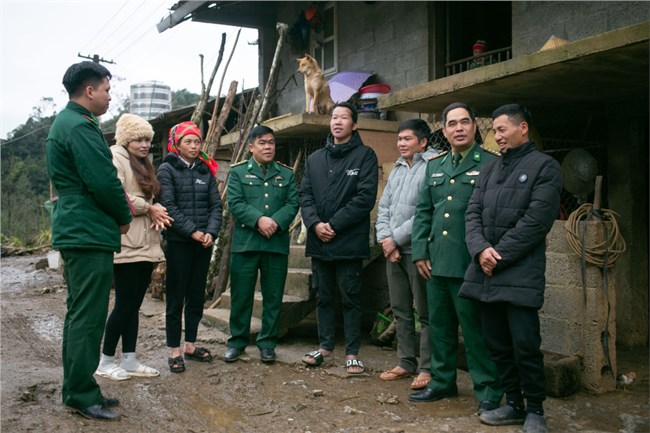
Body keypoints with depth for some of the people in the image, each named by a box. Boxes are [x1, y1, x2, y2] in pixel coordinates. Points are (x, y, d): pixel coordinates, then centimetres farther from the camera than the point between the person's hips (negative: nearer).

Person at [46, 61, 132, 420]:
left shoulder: (65, 122, 18)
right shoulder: (80, 127, -15)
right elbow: (104, 182, -20)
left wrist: (115, 215, 14)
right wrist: (124, 218, -3)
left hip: (76, 231, 11)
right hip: (90, 234, -11)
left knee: (79, 315, 14)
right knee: (88, 318, -5)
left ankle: (77, 389, 22)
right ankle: (82, 395, 3)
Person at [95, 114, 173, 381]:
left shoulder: (143, 164, 22)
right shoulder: (116, 156, -7)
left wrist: (155, 211, -2)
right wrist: (149, 208, -8)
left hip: (145, 244, 9)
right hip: (127, 244, -9)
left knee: (134, 304, 10)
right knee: (125, 304, -4)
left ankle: (129, 361, 16)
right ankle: (105, 361, 10)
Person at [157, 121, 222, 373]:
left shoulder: (206, 171, 12)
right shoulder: (167, 169, -1)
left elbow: (216, 205, 6)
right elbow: (168, 206, -11)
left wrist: (211, 232, -9)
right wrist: (192, 232, -17)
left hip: (204, 242, 5)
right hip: (178, 242, -4)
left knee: (197, 296, 10)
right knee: (176, 297, 1)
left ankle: (190, 345, 21)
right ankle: (175, 351, 8)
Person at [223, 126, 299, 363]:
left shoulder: (286, 173, 12)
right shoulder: (238, 172, 7)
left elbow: (292, 204, 2)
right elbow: (235, 203, -5)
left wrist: (276, 222, -15)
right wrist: (259, 219, -19)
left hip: (277, 243, 2)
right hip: (245, 243, -2)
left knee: (273, 297, 7)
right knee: (241, 295, 4)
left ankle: (267, 343, 18)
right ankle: (237, 342, 17)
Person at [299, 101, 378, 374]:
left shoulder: (365, 155, -1)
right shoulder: (315, 159, 15)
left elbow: (365, 197, -11)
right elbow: (305, 195, 9)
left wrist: (333, 225, -14)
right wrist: (315, 224, -10)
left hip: (349, 241, -5)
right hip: (319, 241, 5)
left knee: (350, 298, 2)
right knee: (323, 297, 13)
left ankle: (352, 352, 11)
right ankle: (325, 346, 24)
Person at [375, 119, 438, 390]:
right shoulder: (397, 170, 16)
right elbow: (383, 207, 14)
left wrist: (396, 239, -14)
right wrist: (385, 239, -2)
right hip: (392, 251, 8)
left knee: (426, 313, 0)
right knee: (400, 310, 14)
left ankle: (428, 368, 10)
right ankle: (406, 362, 25)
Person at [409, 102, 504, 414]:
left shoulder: (490, 164, -3)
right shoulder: (434, 166, 15)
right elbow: (423, 212, 16)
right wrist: (420, 252, 7)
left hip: (470, 264, -6)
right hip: (437, 262, 6)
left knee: (475, 329, 0)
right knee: (439, 325, 14)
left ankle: (488, 391, 13)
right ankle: (442, 382, 29)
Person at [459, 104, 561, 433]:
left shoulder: (545, 167, -1)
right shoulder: (489, 170, 18)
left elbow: (536, 221, -10)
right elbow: (473, 213, 10)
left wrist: (498, 256, -11)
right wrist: (481, 249, -9)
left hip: (521, 273, -6)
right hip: (485, 272, 6)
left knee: (525, 345, -4)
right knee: (497, 344, 11)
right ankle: (514, 404, 25)